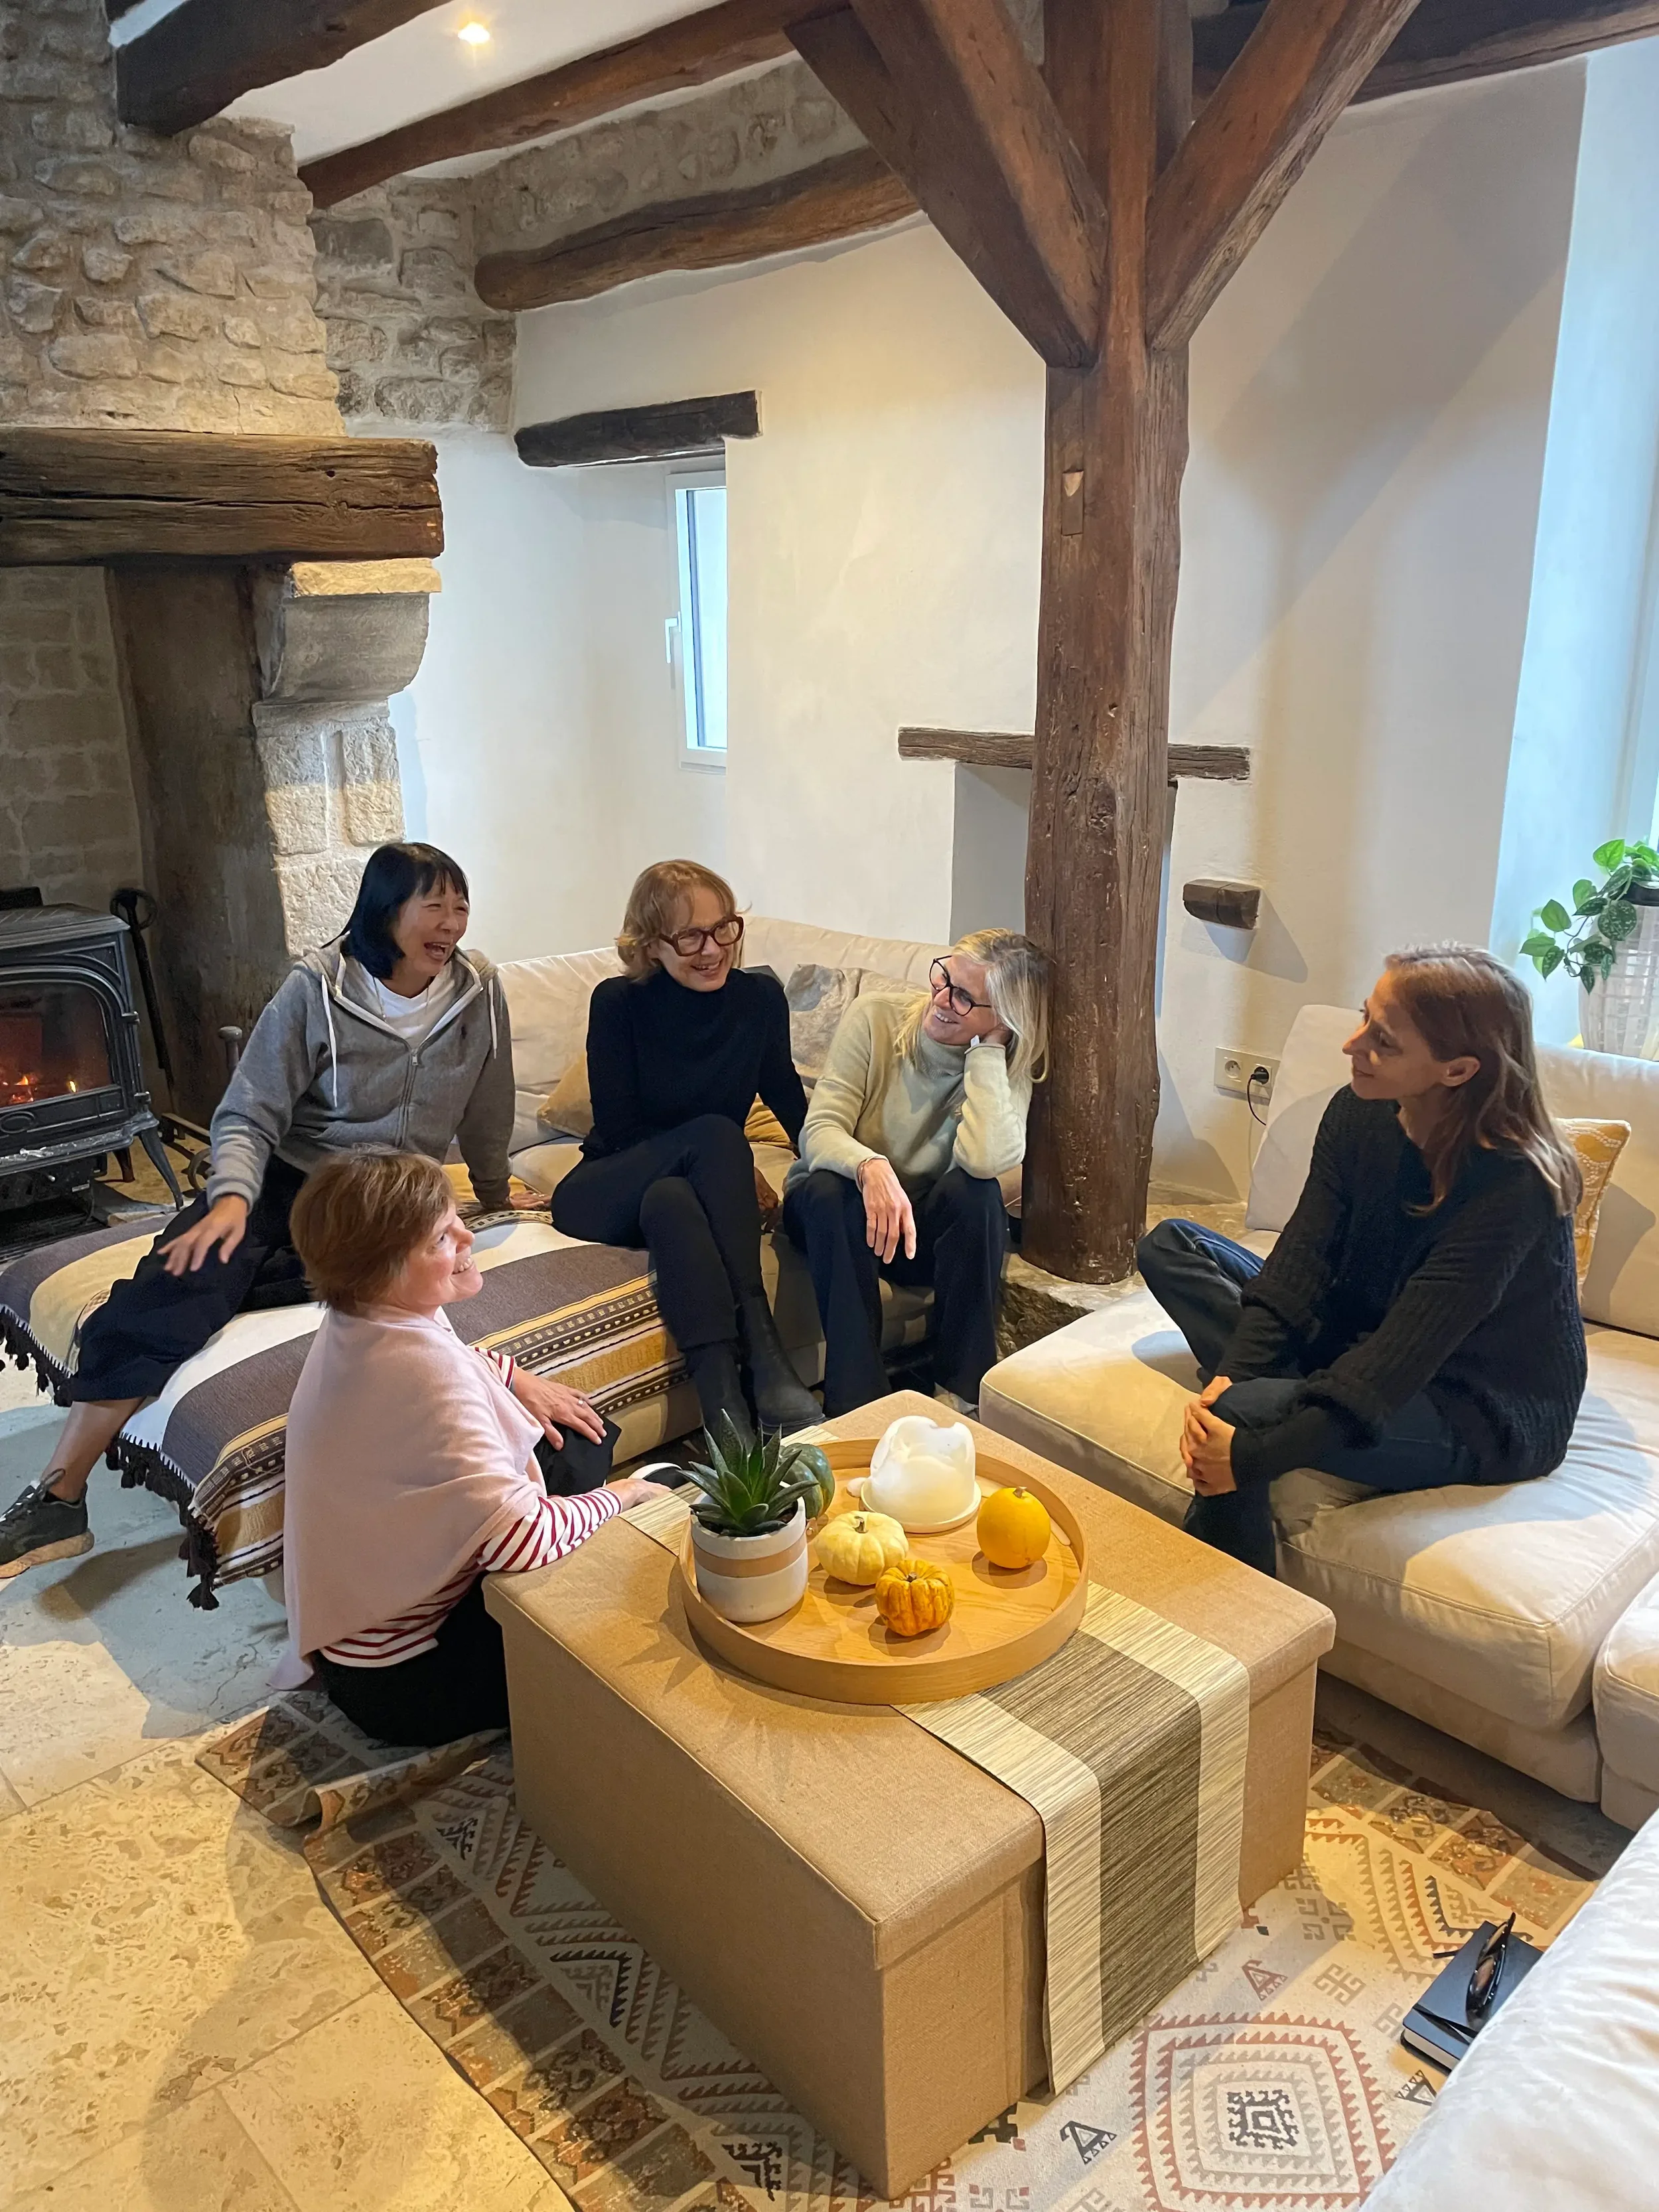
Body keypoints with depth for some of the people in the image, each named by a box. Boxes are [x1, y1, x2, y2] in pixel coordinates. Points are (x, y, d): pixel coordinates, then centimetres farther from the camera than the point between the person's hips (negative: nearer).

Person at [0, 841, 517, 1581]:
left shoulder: (478, 992, -3)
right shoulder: (316, 989, -8)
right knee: (169, 1287, -26)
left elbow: (486, 1117, 11)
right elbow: (248, 1117, -9)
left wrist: (495, 1195, 23)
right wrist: (232, 1197, -27)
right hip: (287, 1179, -1)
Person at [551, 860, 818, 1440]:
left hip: (694, 1191, 2)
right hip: (607, 1193, -2)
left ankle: (722, 1388, -42)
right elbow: (618, 1130, -12)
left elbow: (788, 1099, 10)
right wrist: (737, 1173, -17)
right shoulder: (619, 1002, -11)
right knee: (716, 1135, -32)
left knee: (669, 1202, -35)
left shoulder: (761, 997, -3)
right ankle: (762, 1356, -38)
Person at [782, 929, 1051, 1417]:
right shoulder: (875, 1017, -13)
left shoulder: (1006, 1070, -10)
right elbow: (819, 1129, -20)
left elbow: (985, 1160, -32)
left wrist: (987, 1049, -27)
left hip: (927, 1227, 1)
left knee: (978, 1191, -31)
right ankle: (856, 1401, -29)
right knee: (829, 1189, -35)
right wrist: (871, 1167, -42)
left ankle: (960, 1392, -20)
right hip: (834, 1210, 0)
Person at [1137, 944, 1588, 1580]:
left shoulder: (1513, 1184, -30)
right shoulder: (1359, 1114, -10)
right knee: (1171, 1245, 0)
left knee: (1246, 1412, -32)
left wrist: (1253, 1456, -34)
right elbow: (1302, 1260, -11)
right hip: (1362, 1344, 7)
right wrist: (1228, 1375, -25)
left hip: (1493, 1415, -7)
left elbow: (1404, 1349, -33)